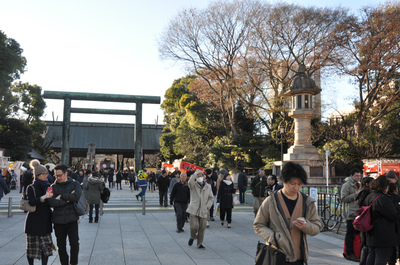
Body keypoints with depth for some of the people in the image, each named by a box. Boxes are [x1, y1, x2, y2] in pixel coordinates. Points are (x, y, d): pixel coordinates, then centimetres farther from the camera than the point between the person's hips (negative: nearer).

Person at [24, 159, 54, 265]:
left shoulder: (47, 186, 12)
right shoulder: (31, 188, -5)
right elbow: (31, 202, -21)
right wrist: (44, 197, -29)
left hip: (45, 220, 5)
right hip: (34, 221, -5)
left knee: (46, 246, 0)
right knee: (32, 246, 4)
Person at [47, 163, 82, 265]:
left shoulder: (75, 184, 5)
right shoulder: (53, 187, 7)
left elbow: (77, 196, -15)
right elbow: (51, 202, -10)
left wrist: (61, 196, -12)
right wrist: (68, 199, -11)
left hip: (71, 219, -1)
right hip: (58, 221, 2)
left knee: (74, 243, -8)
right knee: (61, 246, 8)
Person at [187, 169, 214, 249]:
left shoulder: (208, 186, 11)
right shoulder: (193, 185, 2)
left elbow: (211, 198, 13)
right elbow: (190, 182, -23)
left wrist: (207, 207, -1)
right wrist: (196, 173, -24)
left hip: (203, 211, 3)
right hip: (194, 210, -3)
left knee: (202, 228, 6)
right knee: (194, 226, -12)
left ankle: (200, 244, 24)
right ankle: (193, 237, 21)